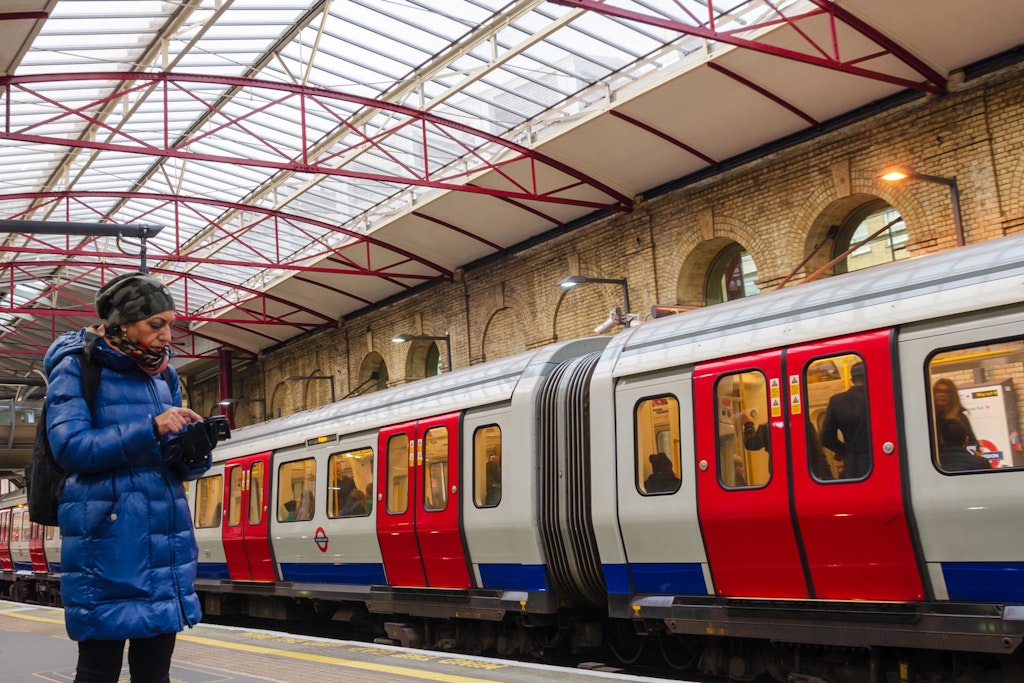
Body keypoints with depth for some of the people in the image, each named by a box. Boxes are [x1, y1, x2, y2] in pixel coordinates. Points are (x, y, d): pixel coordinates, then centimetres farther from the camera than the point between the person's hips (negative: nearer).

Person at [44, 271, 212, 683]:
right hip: (106, 539, -6)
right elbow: (70, 447, -15)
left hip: (164, 536, 6)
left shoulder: (163, 375, 15)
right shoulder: (77, 367, -3)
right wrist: (150, 429, -21)